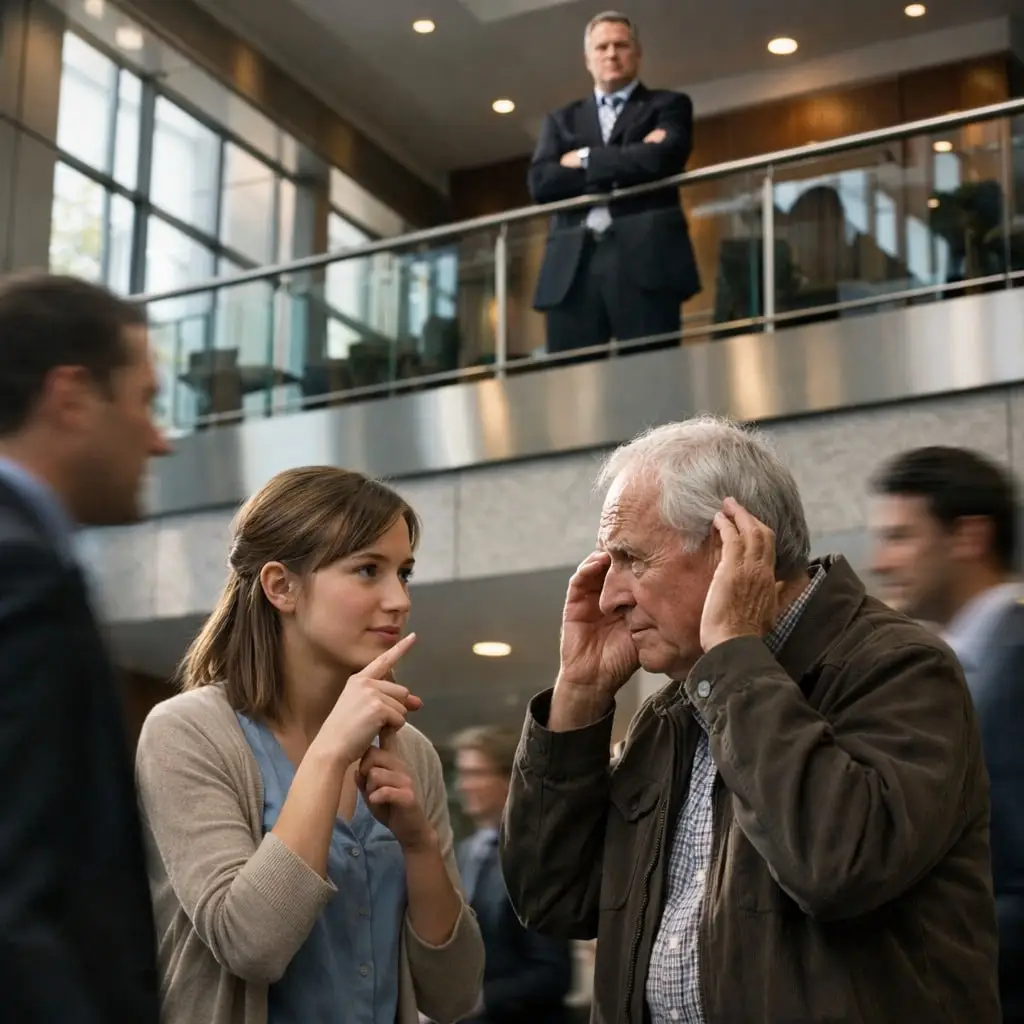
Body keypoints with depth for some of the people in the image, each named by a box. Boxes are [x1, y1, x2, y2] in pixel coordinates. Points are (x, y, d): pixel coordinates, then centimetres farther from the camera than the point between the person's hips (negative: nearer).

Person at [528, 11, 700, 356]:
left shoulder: (668, 106, 17)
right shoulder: (561, 120, 25)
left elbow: (660, 160, -5)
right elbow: (540, 183, 7)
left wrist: (586, 159, 5)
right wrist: (628, 161, 1)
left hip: (644, 258, -3)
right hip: (572, 267, 3)